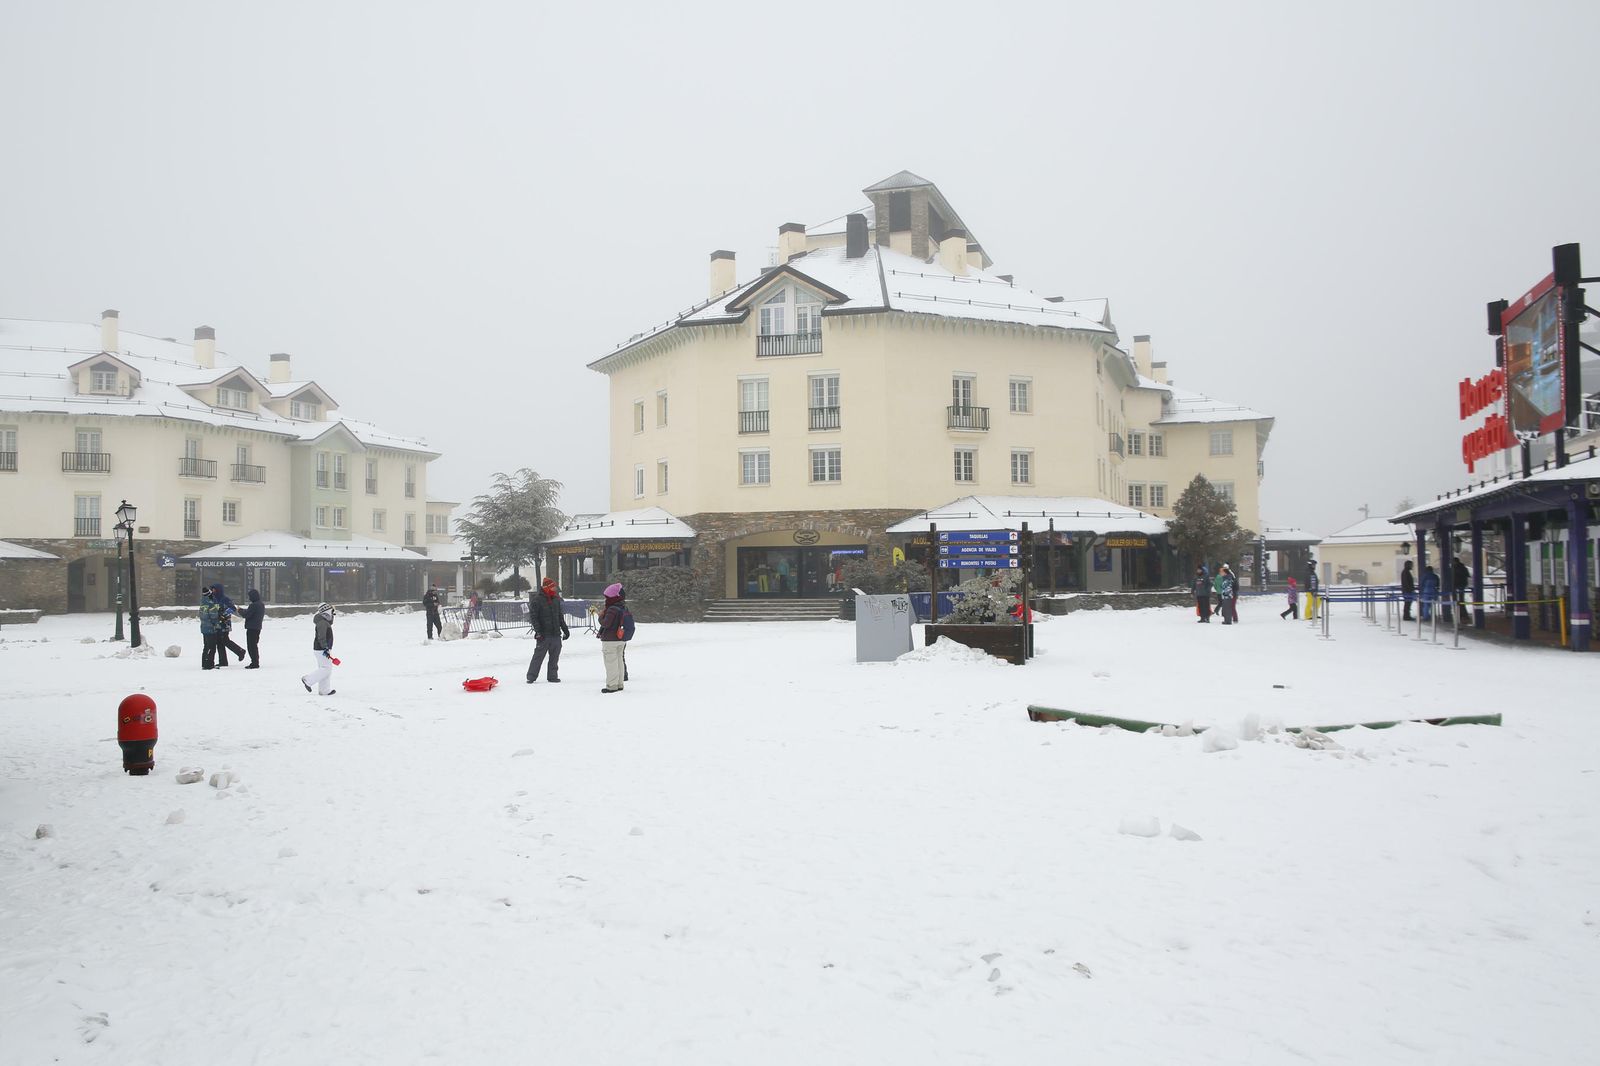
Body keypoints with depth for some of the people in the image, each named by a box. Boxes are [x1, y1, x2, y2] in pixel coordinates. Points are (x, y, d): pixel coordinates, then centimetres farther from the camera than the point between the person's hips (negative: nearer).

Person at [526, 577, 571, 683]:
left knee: (554, 657, 8)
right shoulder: (537, 600, -6)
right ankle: (531, 677, 3)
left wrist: (565, 630, 20)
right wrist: (538, 631, -17)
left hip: (556, 634, 6)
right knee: (538, 656, -4)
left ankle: (552, 676, 18)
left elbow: (560, 616, 21)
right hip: (543, 635, -6)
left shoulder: (556, 599, 14)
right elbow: (533, 617, -10)